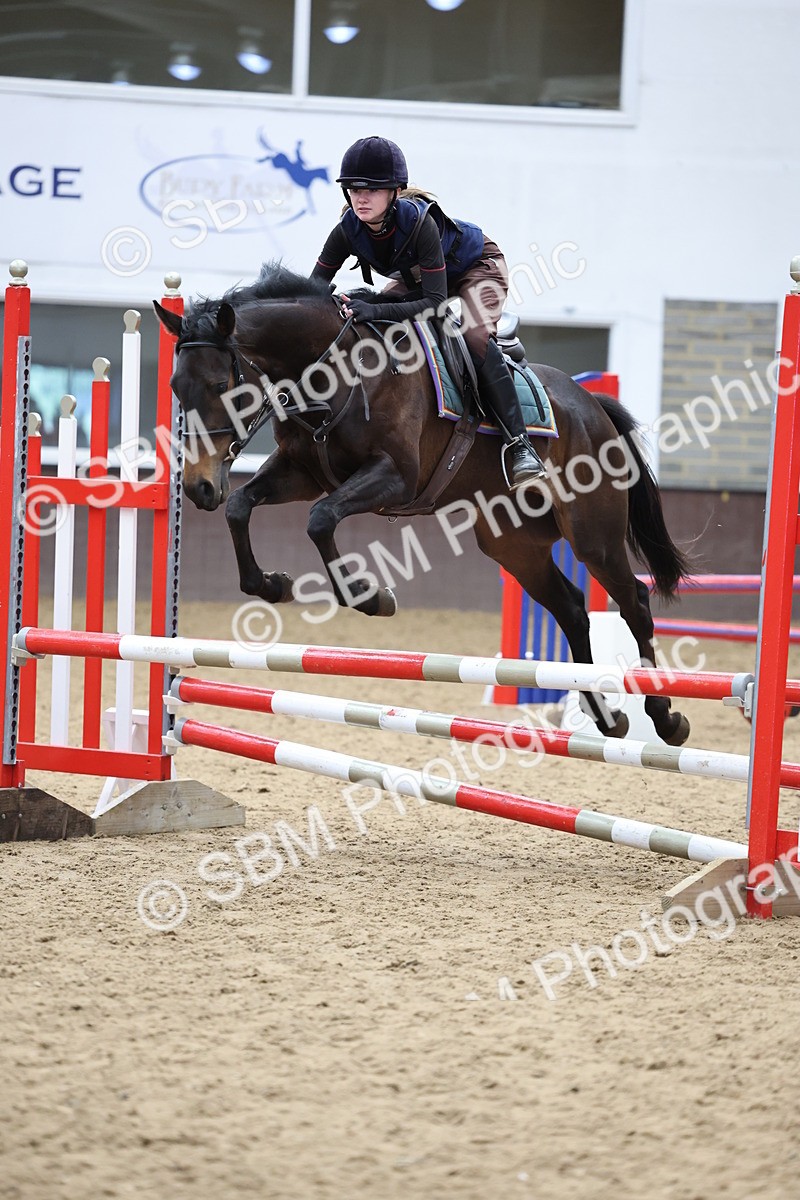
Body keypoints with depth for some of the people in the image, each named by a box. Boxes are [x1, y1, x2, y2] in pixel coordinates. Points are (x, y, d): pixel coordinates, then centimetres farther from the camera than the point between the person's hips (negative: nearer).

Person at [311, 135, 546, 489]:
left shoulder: (419, 223, -41)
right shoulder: (348, 231, -25)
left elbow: (436, 303, -44)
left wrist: (377, 310, -57)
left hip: (476, 269, -7)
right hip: (416, 278, 7)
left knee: (473, 334, -32)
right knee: (361, 326, -6)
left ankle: (519, 444, -30)